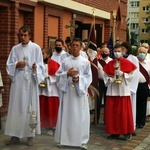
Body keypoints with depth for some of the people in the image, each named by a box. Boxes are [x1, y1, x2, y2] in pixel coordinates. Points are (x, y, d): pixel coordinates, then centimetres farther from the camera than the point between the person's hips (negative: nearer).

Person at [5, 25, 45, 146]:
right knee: (16, 107, 2)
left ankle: (30, 135, 7)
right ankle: (15, 135, 9)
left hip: (31, 80, -3)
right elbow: (9, 65, 9)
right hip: (18, 80, 3)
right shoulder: (15, 48, 10)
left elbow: (41, 65, 0)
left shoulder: (36, 48, 1)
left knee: (31, 107, 0)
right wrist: (17, 64, -10)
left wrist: (35, 67, -21)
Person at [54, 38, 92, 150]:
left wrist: (79, 79, -15)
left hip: (80, 91, -2)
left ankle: (81, 140, 8)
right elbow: (58, 74, 6)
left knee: (81, 116, -1)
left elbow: (89, 77, 0)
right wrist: (67, 74, -11)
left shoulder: (85, 62, 3)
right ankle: (64, 139, 14)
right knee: (66, 115, 5)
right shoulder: (66, 61, 8)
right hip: (67, 90, 2)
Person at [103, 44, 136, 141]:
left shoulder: (127, 63, 0)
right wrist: (110, 79, -9)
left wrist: (122, 74, -18)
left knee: (124, 112, -1)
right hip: (112, 90, 3)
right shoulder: (110, 64, 9)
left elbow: (131, 76, -4)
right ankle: (114, 132, 13)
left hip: (123, 90, -3)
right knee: (112, 112, 3)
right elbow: (106, 76, 9)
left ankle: (127, 132, 9)